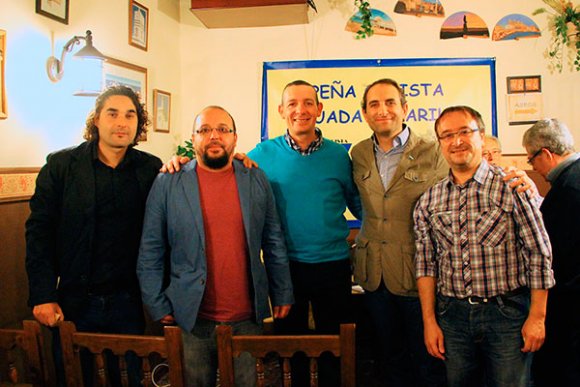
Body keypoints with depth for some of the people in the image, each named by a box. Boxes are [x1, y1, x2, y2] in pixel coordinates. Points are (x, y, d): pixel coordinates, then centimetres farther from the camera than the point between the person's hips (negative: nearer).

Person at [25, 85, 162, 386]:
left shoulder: (152, 169, 0)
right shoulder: (61, 165, -3)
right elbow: (39, 231, -3)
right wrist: (43, 296, -8)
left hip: (128, 303, 1)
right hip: (73, 303, 0)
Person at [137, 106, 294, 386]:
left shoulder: (257, 181, 3)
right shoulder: (167, 183, -3)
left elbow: (274, 242, 7)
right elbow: (150, 252, 0)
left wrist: (282, 295, 7)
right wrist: (158, 307, -2)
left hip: (247, 319, 2)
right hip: (192, 320, -1)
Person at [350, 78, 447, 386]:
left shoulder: (432, 153, -6)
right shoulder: (359, 154, 5)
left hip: (417, 271, -3)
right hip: (374, 273, 4)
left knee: (428, 361, 8)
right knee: (391, 359, 17)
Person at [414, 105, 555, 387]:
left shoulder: (512, 187, -5)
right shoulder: (429, 201, 4)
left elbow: (539, 254, -4)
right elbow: (426, 264, 5)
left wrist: (537, 316, -6)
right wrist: (429, 321, 2)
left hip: (508, 313, -2)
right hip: (452, 315, 3)